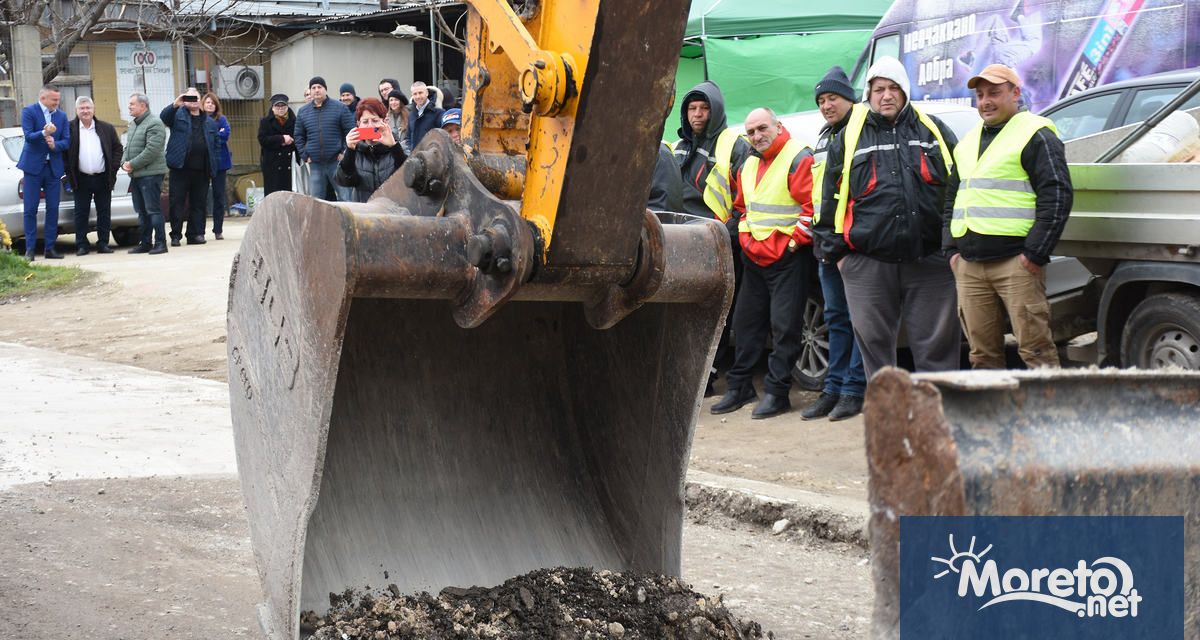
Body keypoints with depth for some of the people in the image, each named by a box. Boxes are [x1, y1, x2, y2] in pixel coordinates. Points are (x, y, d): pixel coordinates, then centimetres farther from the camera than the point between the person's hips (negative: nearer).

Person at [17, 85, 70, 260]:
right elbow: (28, 136, -14)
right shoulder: (29, 112, -3)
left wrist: (55, 144, -15)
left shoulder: (62, 116, 9)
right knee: (30, 209, -2)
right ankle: (30, 249, 2)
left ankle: (50, 248, 9)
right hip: (34, 166, -4)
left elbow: (66, 142, 5)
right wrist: (44, 133, -31)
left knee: (53, 209, 3)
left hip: (54, 167, 4)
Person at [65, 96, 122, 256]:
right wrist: (69, 172, -3)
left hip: (103, 178, 1)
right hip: (81, 179, -1)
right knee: (81, 213, 2)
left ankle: (103, 244, 12)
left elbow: (118, 148, 11)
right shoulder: (70, 129, 0)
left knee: (104, 213, 4)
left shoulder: (107, 128, 5)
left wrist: (113, 167, 1)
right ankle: (81, 245, 6)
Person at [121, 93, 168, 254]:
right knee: (141, 211, 12)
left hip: (150, 174, -9)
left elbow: (151, 150, -20)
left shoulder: (154, 124, -12)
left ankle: (160, 243, -5)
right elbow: (127, 147, 22)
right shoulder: (133, 124, 18)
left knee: (153, 209, -8)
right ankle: (145, 243, 18)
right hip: (136, 174, 9)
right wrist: (124, 162, 2)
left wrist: (132, 164, -16)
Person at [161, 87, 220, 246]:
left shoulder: (209, 122, 17)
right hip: (180, 168, -3)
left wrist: (213, 167, 8)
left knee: (199, 203, 6)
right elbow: (163, 117, -13)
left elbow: (215, 146, 17)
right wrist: (174, 105, -28)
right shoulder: (178, 114, 8)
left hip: (201, 170, 3)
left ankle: (195, 234, 12)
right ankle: (175, 235, 5)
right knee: (177, 203, -1)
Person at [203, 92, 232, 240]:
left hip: (219, 161, 1)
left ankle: (218, 230, 9)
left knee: (219, 196, 3)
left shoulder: (221, 119, 7)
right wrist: (216, 135, -12)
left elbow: (225, 134, -9)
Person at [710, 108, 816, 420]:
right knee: (746, 322, 13)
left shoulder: (799, 159, -11)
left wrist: (794, 241, -16)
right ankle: (740, 386, 22)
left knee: (785, 325, -5)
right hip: (754, 257, 8)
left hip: (788, 258, -8)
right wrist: (746, 237, 15)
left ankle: (776, 391, -1)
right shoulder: (748, 166, 15)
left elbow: (813, 205, -17)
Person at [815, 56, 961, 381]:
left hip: (929, 259, 0)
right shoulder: (849, 138, 10)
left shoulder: (933, 131, 11)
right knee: (874, 342, 6)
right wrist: (835, 251, 6)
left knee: (937, 342, 2)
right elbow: (831, 198, 11)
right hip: (868, 264, 0)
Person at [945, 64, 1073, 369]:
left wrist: (1035, 253, -14)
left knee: (1035, 349, -9)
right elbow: (952, 198, 27)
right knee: (982, 352, 8)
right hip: (968, 265, 7)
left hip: (1016, 263, -7)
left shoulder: (1035, 135, -2)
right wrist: (952, 249, 14)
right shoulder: (969, 141, 22)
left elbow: (1057, 196, -9)